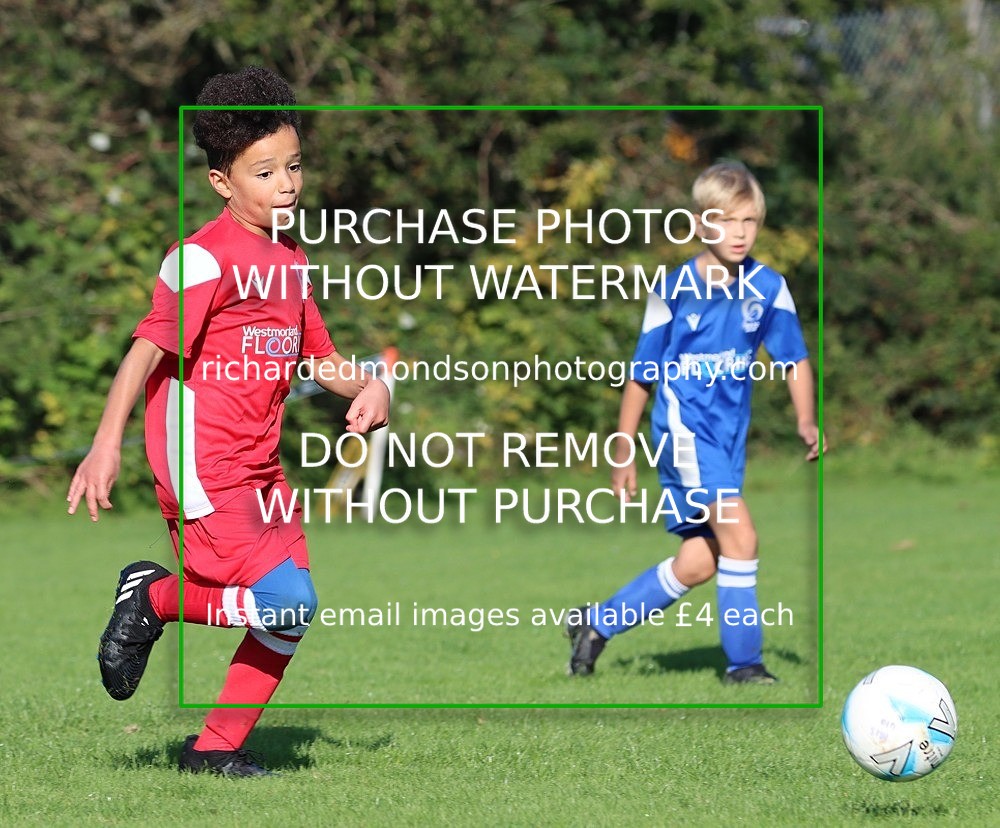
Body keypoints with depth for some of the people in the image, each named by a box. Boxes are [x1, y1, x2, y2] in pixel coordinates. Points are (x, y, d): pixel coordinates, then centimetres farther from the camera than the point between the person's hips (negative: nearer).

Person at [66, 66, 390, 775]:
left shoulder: (292, 261, 15)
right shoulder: (206, 258, -12)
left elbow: (317, 356, 25)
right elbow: (149, 350, -16)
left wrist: (365, 385, 4)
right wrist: (107, 443, -25)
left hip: (259, 468, 9)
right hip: (202, 466, -9)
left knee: (288, 621, 8)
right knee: (287, 601, -20)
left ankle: (218, 747, 21)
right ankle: (155, 597, 1)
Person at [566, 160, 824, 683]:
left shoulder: (767, 288, -1)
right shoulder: (674, 292, -9)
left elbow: (794, 359, 10)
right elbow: (642, 376, 0)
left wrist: (806, 421, -7)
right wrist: (624, 455, 4)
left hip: (730, 436, 5)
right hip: (683, 429, -5)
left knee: (696, 565, 7)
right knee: (740, 535, -20)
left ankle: (596, 624, 24)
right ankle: (743, 663, -12)